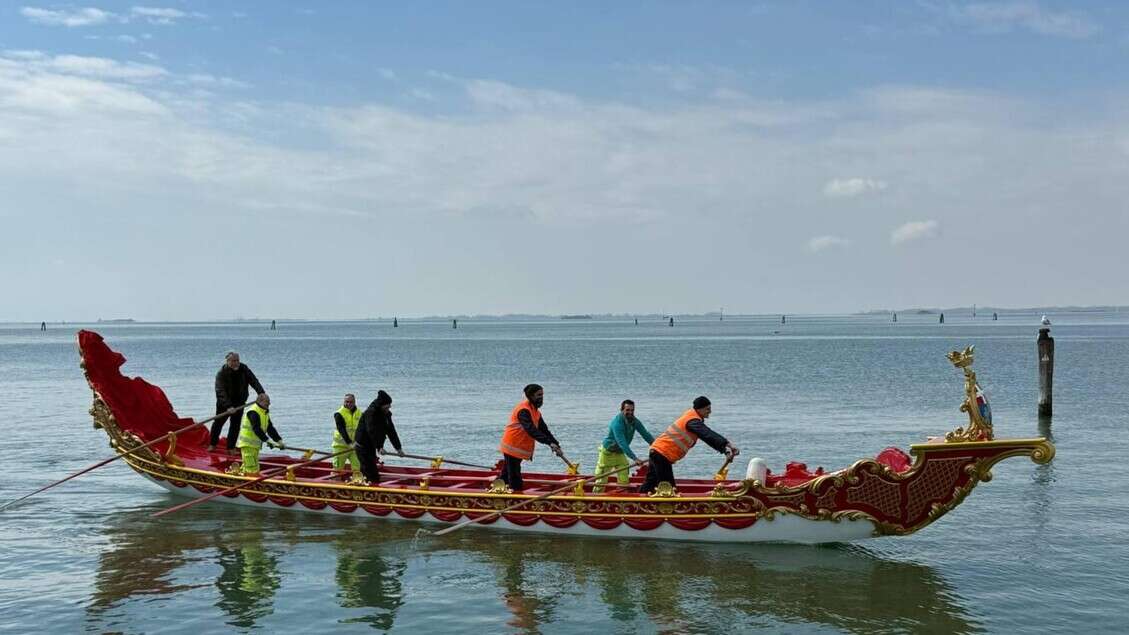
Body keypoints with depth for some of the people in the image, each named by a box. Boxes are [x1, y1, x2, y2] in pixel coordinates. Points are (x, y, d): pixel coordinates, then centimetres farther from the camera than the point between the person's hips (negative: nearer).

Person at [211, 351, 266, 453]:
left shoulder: (244, 369, -8)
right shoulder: (222, 373, -21)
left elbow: (253, 380, -14)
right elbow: (221, 391, -29)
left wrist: (261, 392, -32)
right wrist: (228, 406, -40)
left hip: (239, 402, 2)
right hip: (224, 403, -2)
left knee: (235, 425, 1)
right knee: (218, 422, 13)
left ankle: (231, 448, 11)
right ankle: (212, 444, 31)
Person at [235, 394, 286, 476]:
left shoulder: (265, 413, 12)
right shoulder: (253, 413, -18)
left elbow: (270, 429, 11)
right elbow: (257, 429, -28)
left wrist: (279, 441, 2)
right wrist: (268, 440, -35)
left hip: (255, 444, 10)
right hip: (247, 444, -10)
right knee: (251, 470, -12)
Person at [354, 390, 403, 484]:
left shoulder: (386, 414, 6)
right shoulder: (370, 413, -20)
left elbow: (391, 432, 9)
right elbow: (372, 431, -29)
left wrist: (398, 448, 4)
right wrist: (379, 447, -36)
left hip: (371, 447, 9)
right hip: (362, 446, -9)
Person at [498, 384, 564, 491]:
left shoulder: (535, 411, 12)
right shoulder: (523, 410, -20)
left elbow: (544, 430, 11)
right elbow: (531, 430, -31)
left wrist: (556, 445, 0)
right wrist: (549, 443, -37)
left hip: (520, 449, 10)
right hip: (512, 447, -10)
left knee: (506, 476, 16)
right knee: (515, 480, -9)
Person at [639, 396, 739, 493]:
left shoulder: (690, 415, 13)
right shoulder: (693, 420, -18)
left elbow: (708, 437, 12)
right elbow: (709, 435, -33)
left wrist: (725, 449, 2)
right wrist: (727, 444, -41)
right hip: (662, 454, -10)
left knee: (650, 483, 18)